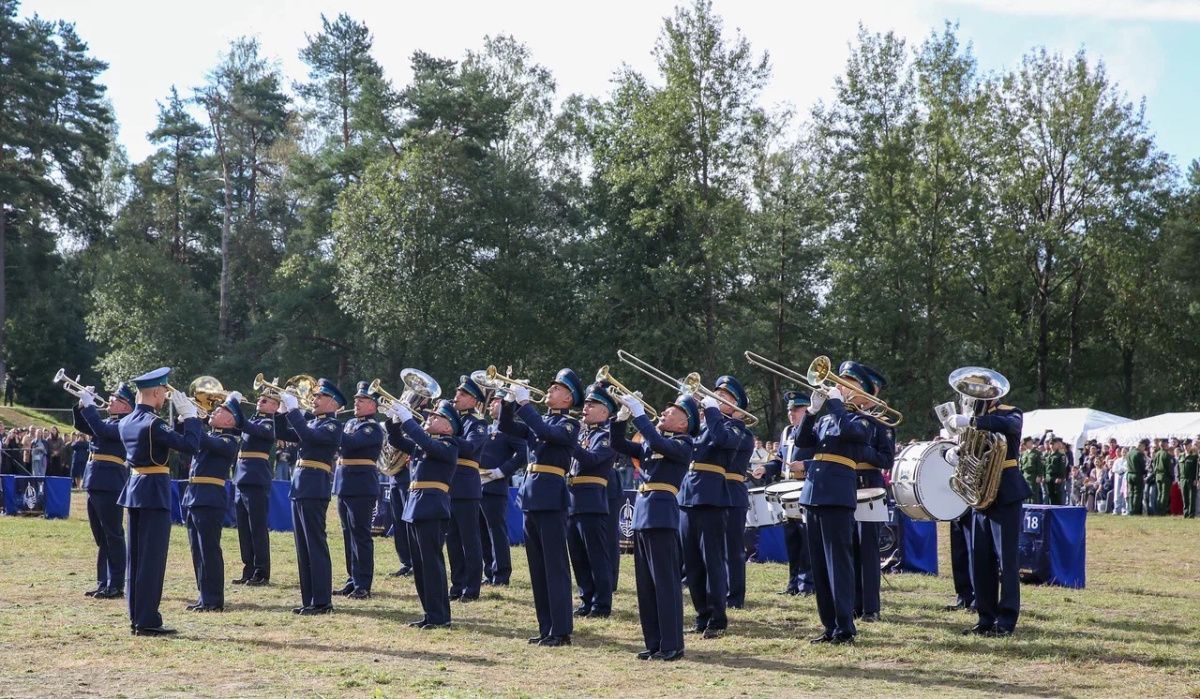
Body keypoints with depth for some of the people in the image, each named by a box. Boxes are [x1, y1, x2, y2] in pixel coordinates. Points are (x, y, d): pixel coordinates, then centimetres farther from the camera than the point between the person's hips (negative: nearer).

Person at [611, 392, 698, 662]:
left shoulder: (683, 444, -5)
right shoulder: (650, 443, 18)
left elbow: (658, 443, -23)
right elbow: (620, 445, 18)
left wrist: (638, 413, -18)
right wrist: (621, 420, 2)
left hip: (662, 517, -8)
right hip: (641, 517, 8)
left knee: (666, 583, -5)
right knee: (645, 585, 10)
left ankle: (672, 645, -1)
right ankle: (654, 643, 16)